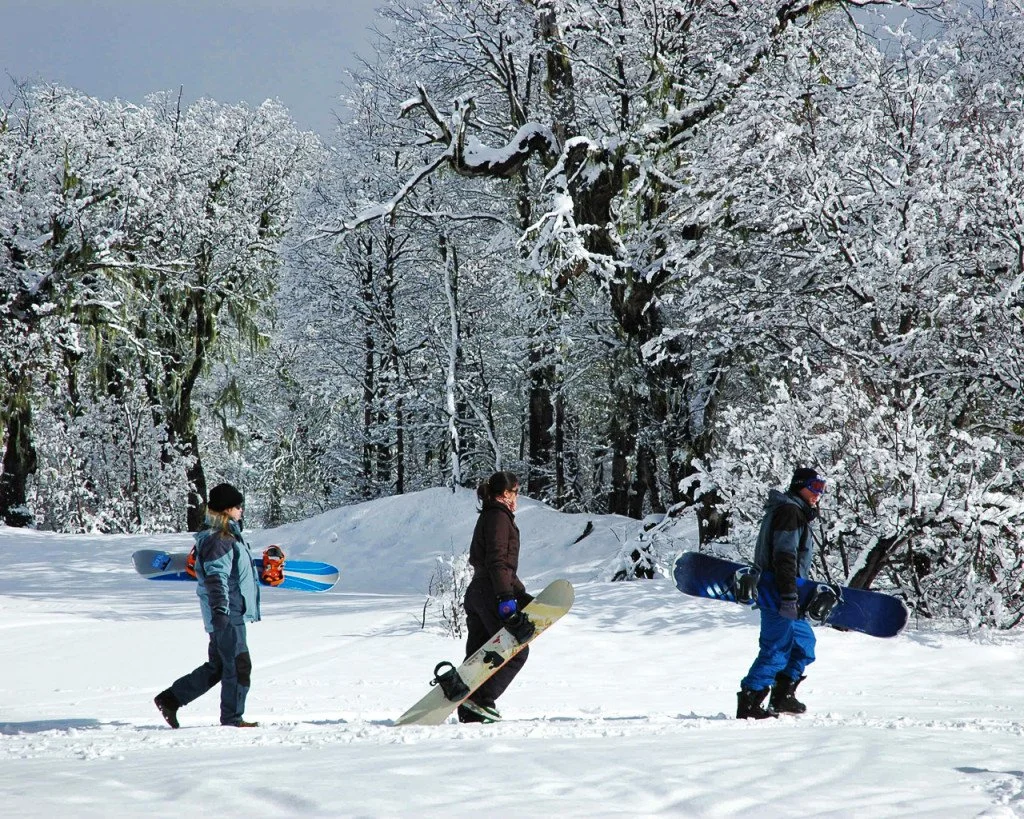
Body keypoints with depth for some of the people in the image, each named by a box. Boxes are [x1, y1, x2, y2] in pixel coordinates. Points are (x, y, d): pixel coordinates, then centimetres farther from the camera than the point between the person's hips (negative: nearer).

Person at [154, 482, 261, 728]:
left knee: (216, 667, 14)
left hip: (230, 614, 11)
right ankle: (232, 718, 5)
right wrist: (220, 611, -27)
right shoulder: (218, 540, -16)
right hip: (227, 615, -11)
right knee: (238, 665, -3)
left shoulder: (229, 536, 16)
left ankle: (169, 699, 17)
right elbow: (216, 577, -22)